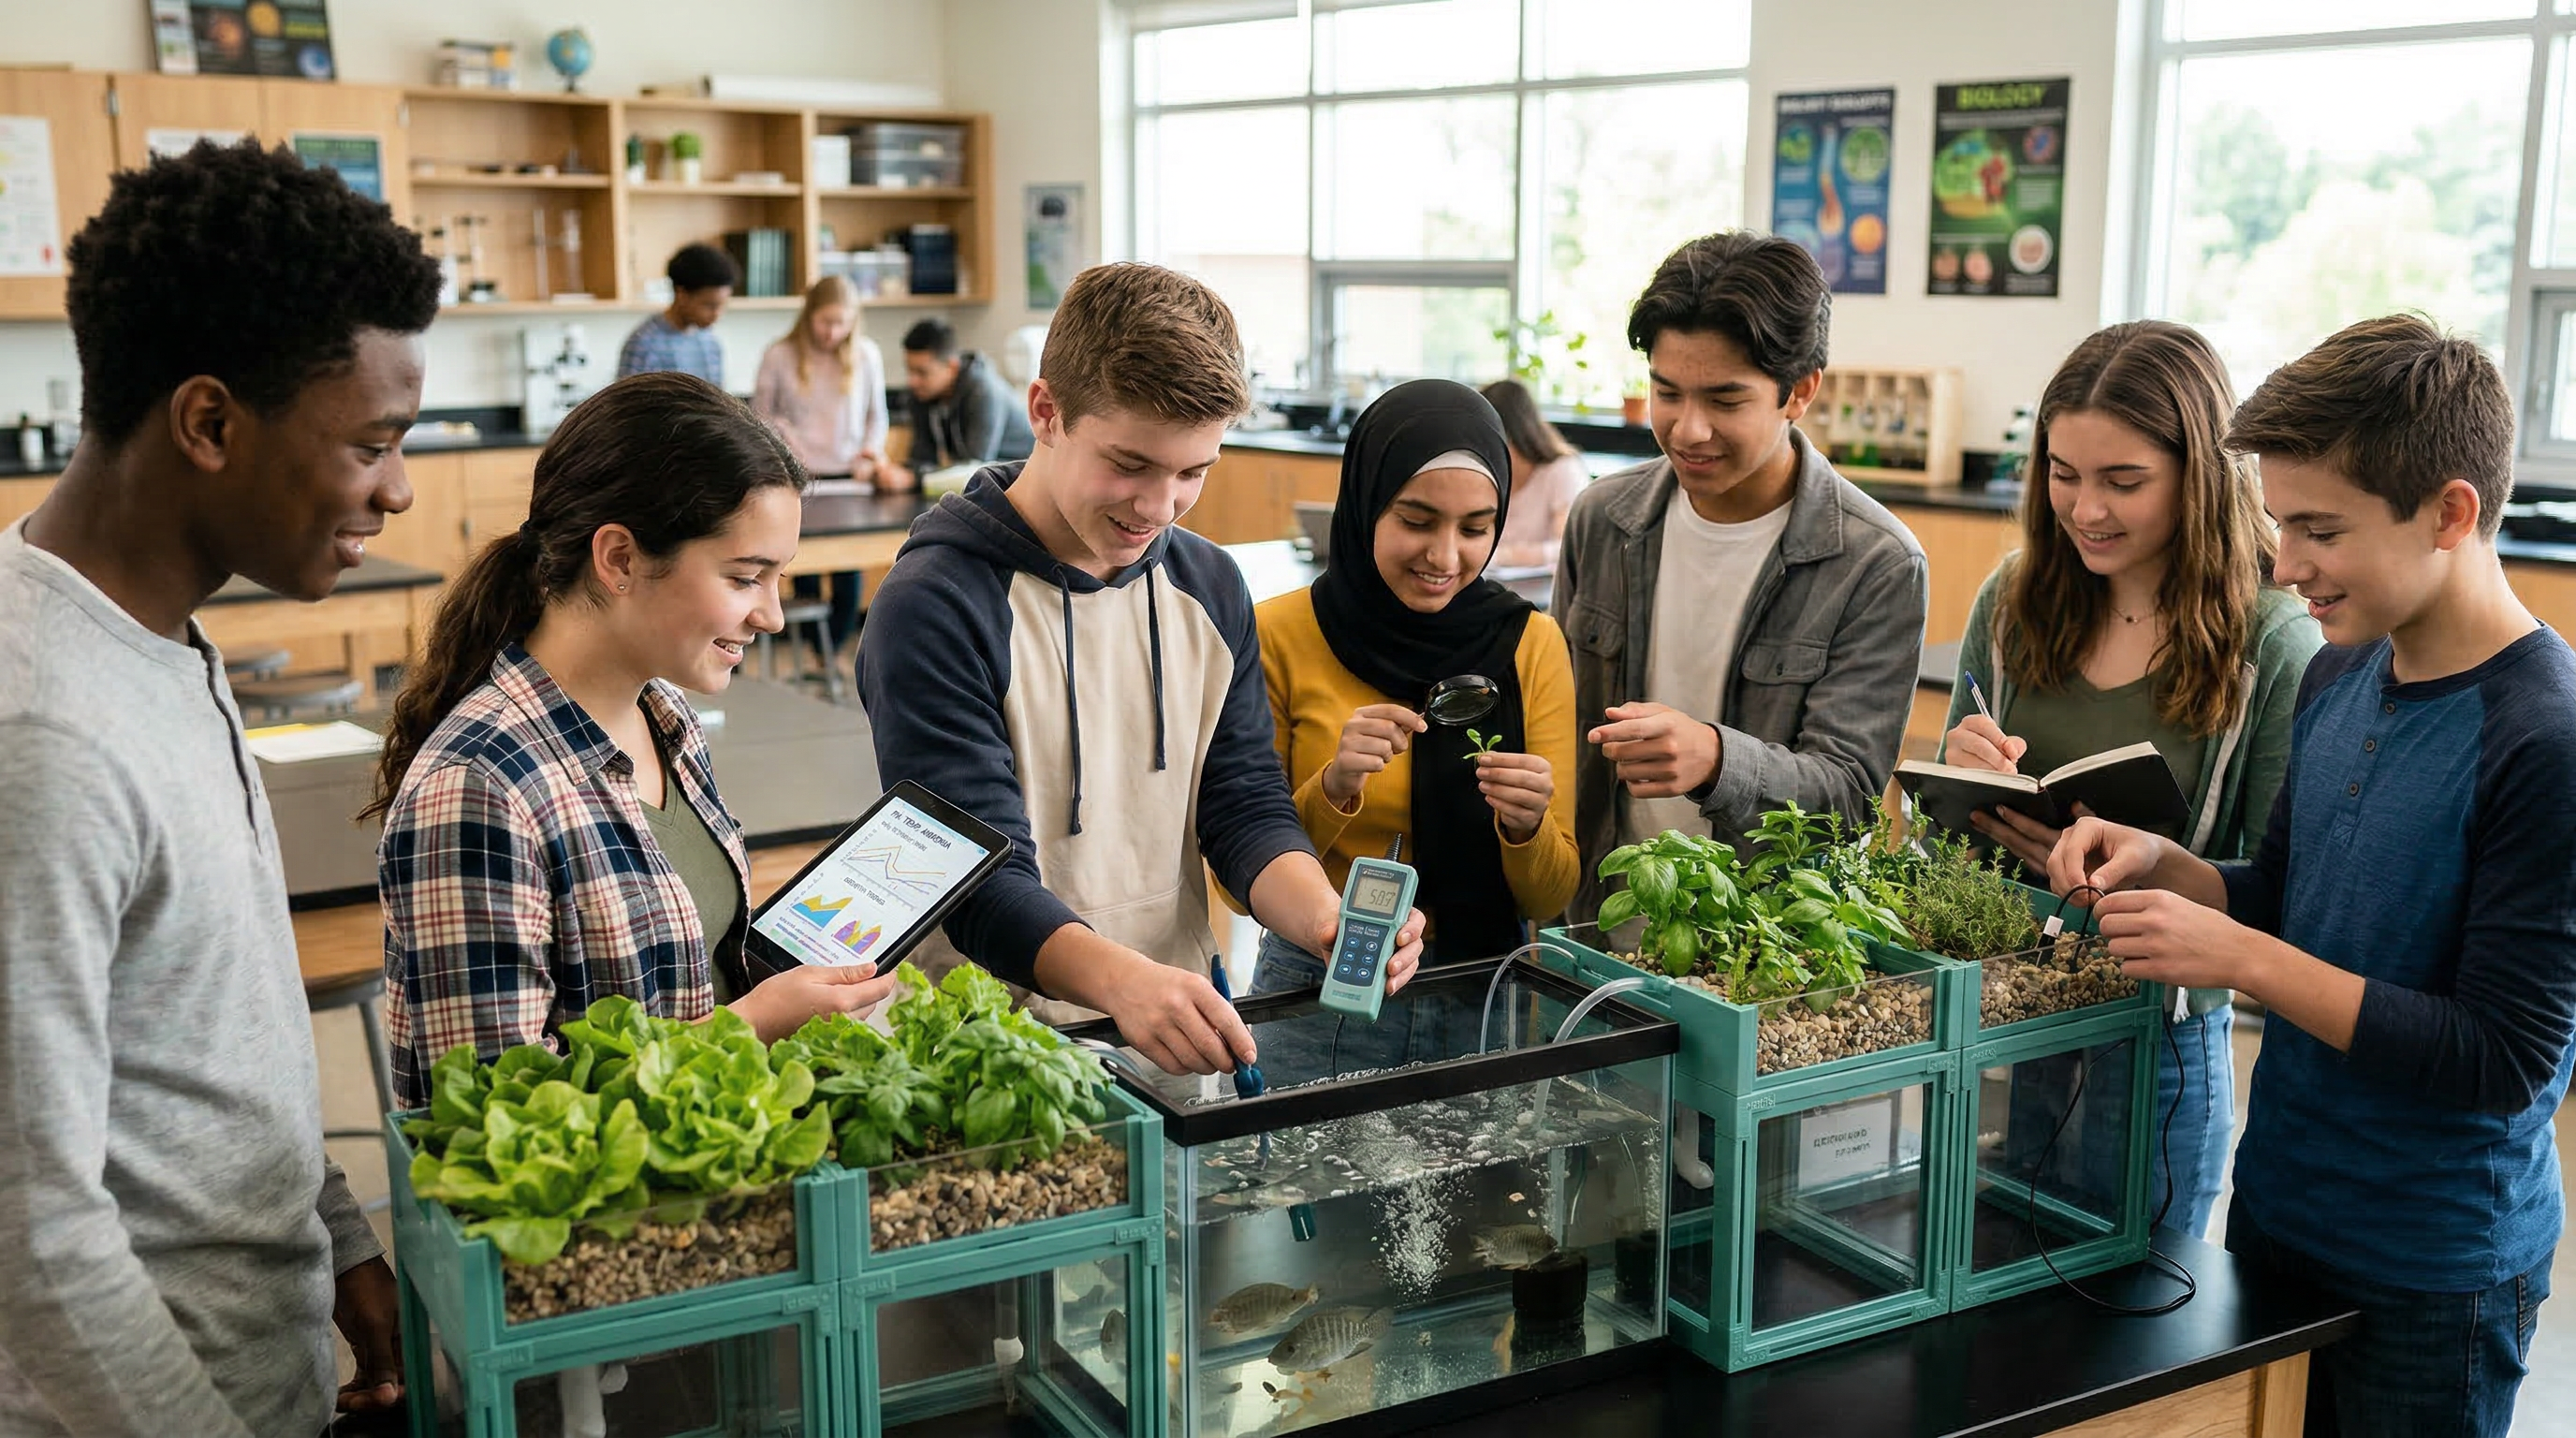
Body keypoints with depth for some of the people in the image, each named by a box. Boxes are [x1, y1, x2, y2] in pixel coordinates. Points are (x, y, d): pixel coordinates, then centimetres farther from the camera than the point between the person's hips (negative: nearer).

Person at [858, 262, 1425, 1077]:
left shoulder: (1210, 588, 9)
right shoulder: (934, 606, -12)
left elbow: (1246, 807, 7)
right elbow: (983, 883, -18)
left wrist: (1325, 917, -14)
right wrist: (1122, 980, -37)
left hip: (1181, 1027, 3)